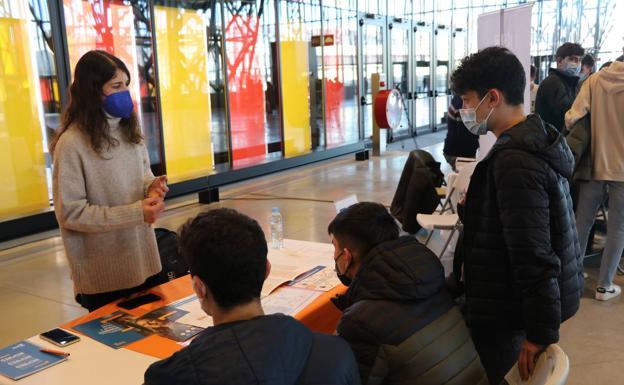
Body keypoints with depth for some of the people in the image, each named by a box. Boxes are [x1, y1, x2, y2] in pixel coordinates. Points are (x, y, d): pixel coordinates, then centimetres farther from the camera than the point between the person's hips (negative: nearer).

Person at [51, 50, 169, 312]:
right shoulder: (72, 143, -18)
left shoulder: (129, 130, 4)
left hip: (144, 260, 6)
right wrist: (135, 213, -23)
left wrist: (151, 187, -9)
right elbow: (70, 212, -19)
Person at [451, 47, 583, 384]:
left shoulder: (514, 161, -25)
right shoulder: (537, 141, 7)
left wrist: (541, 333, -20)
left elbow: (534, 256, -26)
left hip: (503, 314, -9)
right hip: (514, 303, 9)